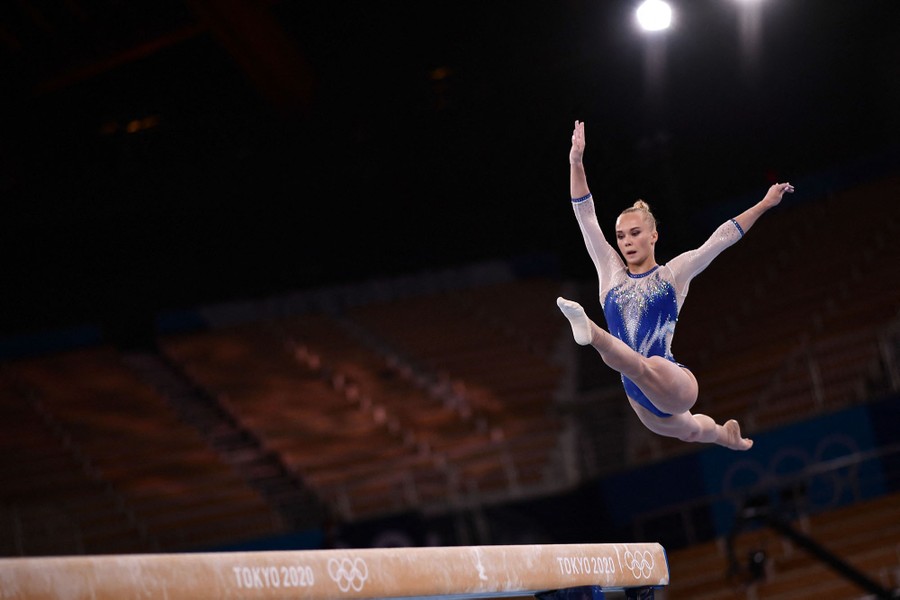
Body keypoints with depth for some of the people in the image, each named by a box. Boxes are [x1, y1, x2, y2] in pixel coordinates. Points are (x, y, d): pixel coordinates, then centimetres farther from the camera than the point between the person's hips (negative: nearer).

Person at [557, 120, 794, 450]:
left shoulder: (672, 274, 3)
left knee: (648, 368, -43)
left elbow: (722, 237, 3)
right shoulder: (612, 273, 10)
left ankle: (590, 332, -68)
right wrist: (576, 164, -7)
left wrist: (765, 203, 0)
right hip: (643, 396, 6)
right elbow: (586, 217, 3)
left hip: (673, 385, -6)